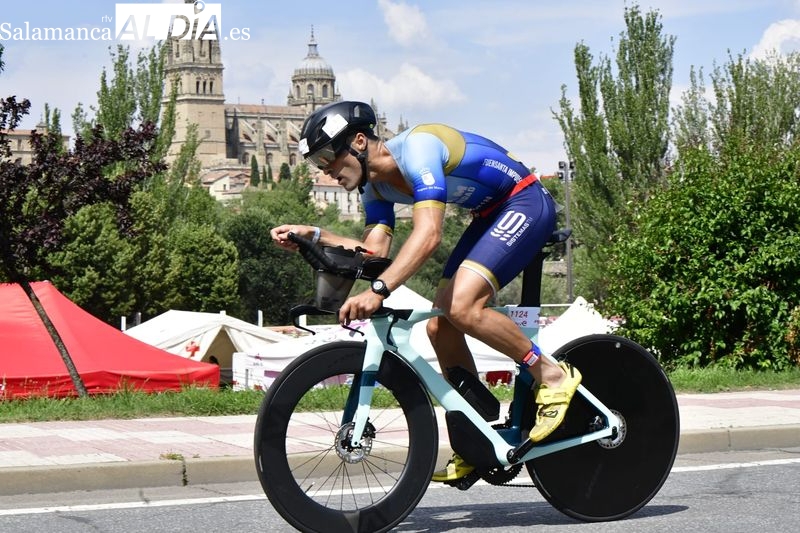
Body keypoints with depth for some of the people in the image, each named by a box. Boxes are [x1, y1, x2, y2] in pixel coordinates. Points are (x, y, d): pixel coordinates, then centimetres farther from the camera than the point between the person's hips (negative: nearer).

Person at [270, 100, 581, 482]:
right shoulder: (376, 184, 2)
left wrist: (378, 290, -48)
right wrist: (313, 235, -16)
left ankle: (553, 375, -10)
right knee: (439, 327, 1)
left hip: (525, 203, -10)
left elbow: (428, 235, -38)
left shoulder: (416, 147, -27)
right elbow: (374, 251, -5)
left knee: (461, 307, -26)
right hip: (490, 215, 10)